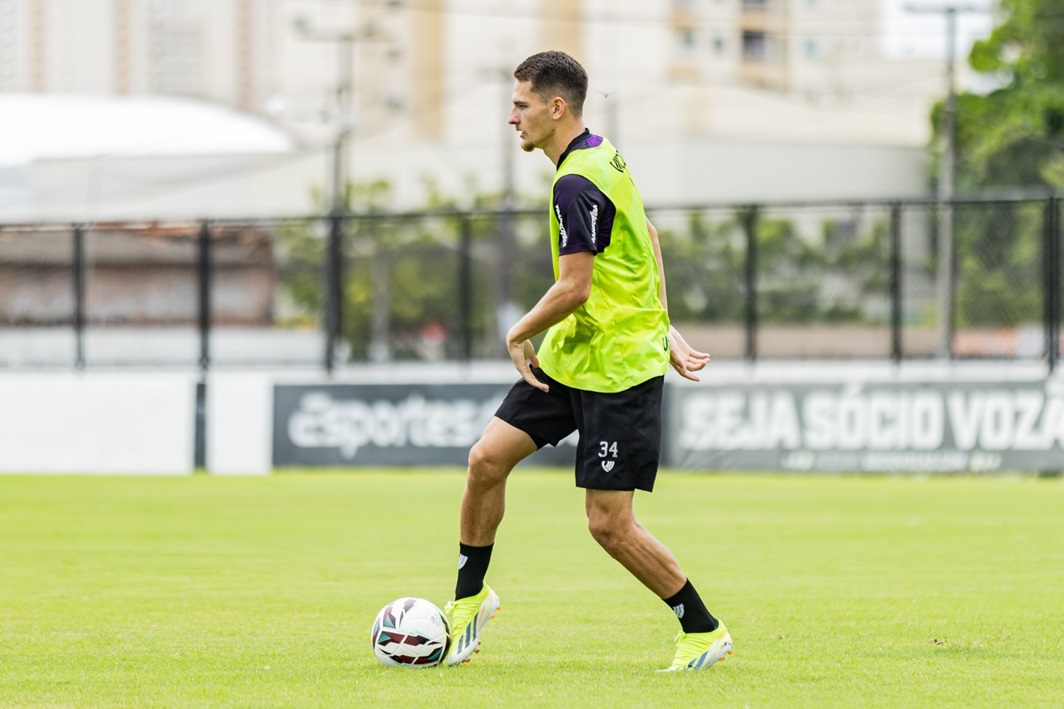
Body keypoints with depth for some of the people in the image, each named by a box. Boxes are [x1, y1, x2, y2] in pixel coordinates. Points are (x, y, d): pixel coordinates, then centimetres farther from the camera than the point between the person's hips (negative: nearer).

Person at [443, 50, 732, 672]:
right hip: (568, 358, 10)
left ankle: (704, 632, 8)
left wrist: (520, 334, -8)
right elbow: (647, 240, 21)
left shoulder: (576, 184, -21)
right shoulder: (605, 157, 10)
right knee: (487, 459, 5)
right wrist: (664, 328, 22)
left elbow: (574, 288, -25)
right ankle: (470, 598, 20)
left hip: (619, 370, -10)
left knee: (609, 524, -6)